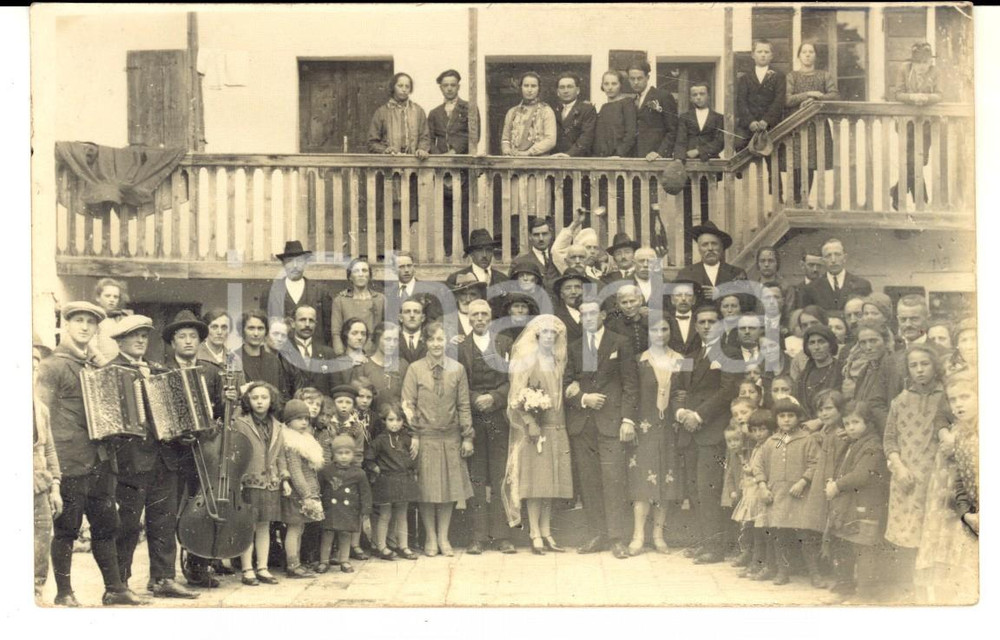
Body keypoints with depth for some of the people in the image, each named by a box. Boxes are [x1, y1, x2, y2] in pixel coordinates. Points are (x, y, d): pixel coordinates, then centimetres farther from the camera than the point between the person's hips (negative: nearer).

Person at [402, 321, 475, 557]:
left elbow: (464, 405, 7)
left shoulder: (457, 369, 5)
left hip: (451, 438, 2)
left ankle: (444, 537, 16)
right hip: (425, 438, -2)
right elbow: (408, 404, -1)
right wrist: (413, 435, -8)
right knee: (427, 491, 2)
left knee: (449, 488, 5)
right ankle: (431, 538, 13)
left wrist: (467, 437, 3)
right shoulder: (415, 369, 0)